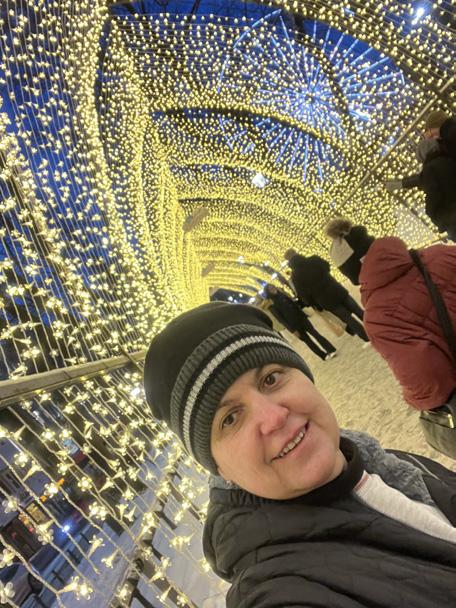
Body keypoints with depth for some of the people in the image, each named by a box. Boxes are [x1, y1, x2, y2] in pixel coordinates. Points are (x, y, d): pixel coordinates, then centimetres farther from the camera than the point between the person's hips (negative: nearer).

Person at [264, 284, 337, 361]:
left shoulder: (282, 295, 6)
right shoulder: (272, 306, -11)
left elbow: (294, 304, 13)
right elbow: (281, 319, -14)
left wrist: (304, 315, 10)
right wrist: (293, 330, -17)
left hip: (301, 318, 4)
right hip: (293, 325, -4)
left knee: (315, 334, -4)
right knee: (307, 341, 4)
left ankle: (331, 350, 1)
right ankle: (324, 355, 17)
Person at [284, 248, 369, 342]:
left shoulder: (295, 277, -13)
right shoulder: (314, 259, -8)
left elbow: (303, 295, -9)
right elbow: (327, 267, 13)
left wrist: (315, 305, 7)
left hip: (326, 302, -2)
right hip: (338, 291, 2)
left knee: (349, 320, 12)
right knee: (359, 312, 19)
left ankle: (369, 338, 21)